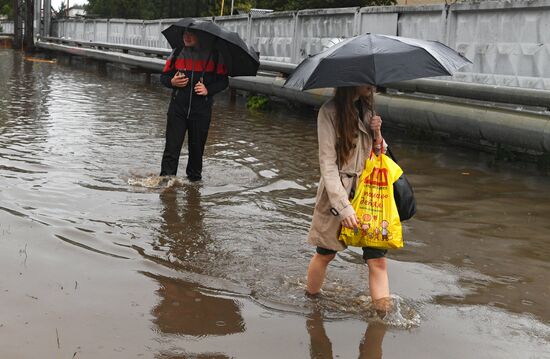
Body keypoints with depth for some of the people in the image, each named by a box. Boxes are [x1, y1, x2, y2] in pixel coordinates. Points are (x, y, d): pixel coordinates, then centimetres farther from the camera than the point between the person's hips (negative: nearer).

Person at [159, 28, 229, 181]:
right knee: (172, 146, -6)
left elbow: (223, 81, 3)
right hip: (178, 107, 1)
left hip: (202, 108, -1)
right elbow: (164, 76, 12)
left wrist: (208, 90, -14)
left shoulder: (214, 55, 1)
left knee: (197, 146, 8)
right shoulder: (178, 53, 7)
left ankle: (194, 177, 25)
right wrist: (172, 82, -11)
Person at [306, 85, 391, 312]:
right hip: (337, 195, -5)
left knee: (377, 259, -5)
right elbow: (327, 164, -15)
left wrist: (377, 135, -8)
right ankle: (310, 298, 37)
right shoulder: (330, 112, -12)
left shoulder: (366, 110, 8)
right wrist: (343, 207, -22)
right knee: (326, 254, 13)